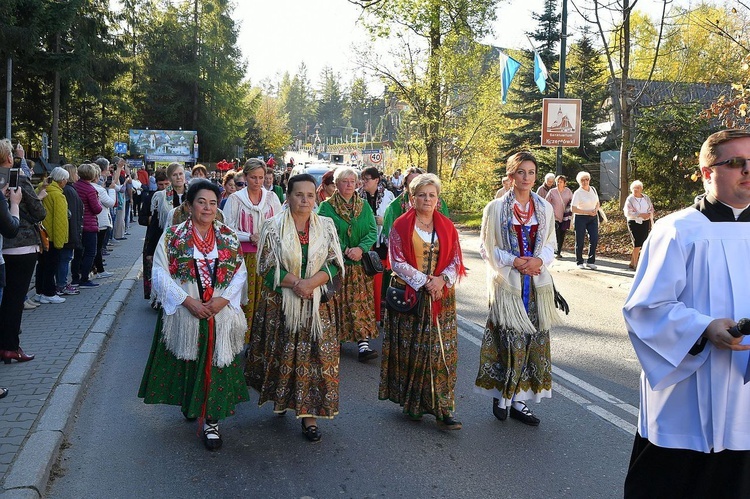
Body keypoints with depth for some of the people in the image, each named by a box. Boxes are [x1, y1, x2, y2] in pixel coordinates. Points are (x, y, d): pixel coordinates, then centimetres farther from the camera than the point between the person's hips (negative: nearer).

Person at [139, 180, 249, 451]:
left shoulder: (229, 237, 6)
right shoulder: (172, 236, -1)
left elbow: (240, 272, 4)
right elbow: (160, 273, -7)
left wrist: (224, 298, -13)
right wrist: (187, 300, -16)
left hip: (221, 315, 1)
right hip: (184, 315, -1)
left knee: (217, 365, -2)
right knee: (187, 364, 11)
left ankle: (211, 421, 6)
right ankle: (188, 405, 36)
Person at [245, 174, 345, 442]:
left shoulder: (326, 226, 4)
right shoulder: (273, 226, -2)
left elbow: (335, 264, 0)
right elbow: (267, 265, -6)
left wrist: (311, 282, -17)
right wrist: (295, 283, -18)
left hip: (317, 304, 1)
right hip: (280, 303, -1)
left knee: (314, 357, 0)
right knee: (280, 354, 8)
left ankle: (309, 413, 7)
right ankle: (280, 398, 31)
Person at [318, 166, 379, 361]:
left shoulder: (364, 206, 11)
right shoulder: (326, 206, 2)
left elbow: (373, 230, 4)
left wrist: (361, 248, -13)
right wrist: (345, 251, -16)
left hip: (360, 264, 2)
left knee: (361, 303, -4)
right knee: (337, 302, 0)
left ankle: (363, 344, -9)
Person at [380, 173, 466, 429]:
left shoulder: (447, 226, 9)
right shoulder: (401, 225, 0)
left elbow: (456, 261, 7)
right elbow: (397, 261, -6)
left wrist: (442, 279, -13)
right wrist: (423, 281, -14)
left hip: (441, 297, 2)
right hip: (409, 296, -2)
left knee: (441, 351, -2)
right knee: (410, 349, 2)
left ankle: (441, 408, 1)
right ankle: (411, 402, 16)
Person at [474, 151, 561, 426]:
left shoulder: (544, 208, 8)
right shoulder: (496, 208, -3)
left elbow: (550, 244, 13)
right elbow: (486, 248, -2)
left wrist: (539, 260, -8)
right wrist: (514, 261, -14)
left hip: (537, 284, 4)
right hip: (507, 283, -4)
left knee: (533, 341, 4)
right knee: (511, 340, -7)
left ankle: (518, 400, 15)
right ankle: (501, 395, 12)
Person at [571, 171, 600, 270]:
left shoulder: (593, 189, 6)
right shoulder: (577, 193, -10)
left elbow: (597, 203, 17)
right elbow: (573, 209, -15)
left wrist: (595, 210, -6)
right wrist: (587, 212, -17)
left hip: (593, 217, 4)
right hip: (581, 218, -4)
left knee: (594, 239, -5)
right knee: (580, 241, 1)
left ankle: (590, 261, 6)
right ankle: (579, 262, 13)